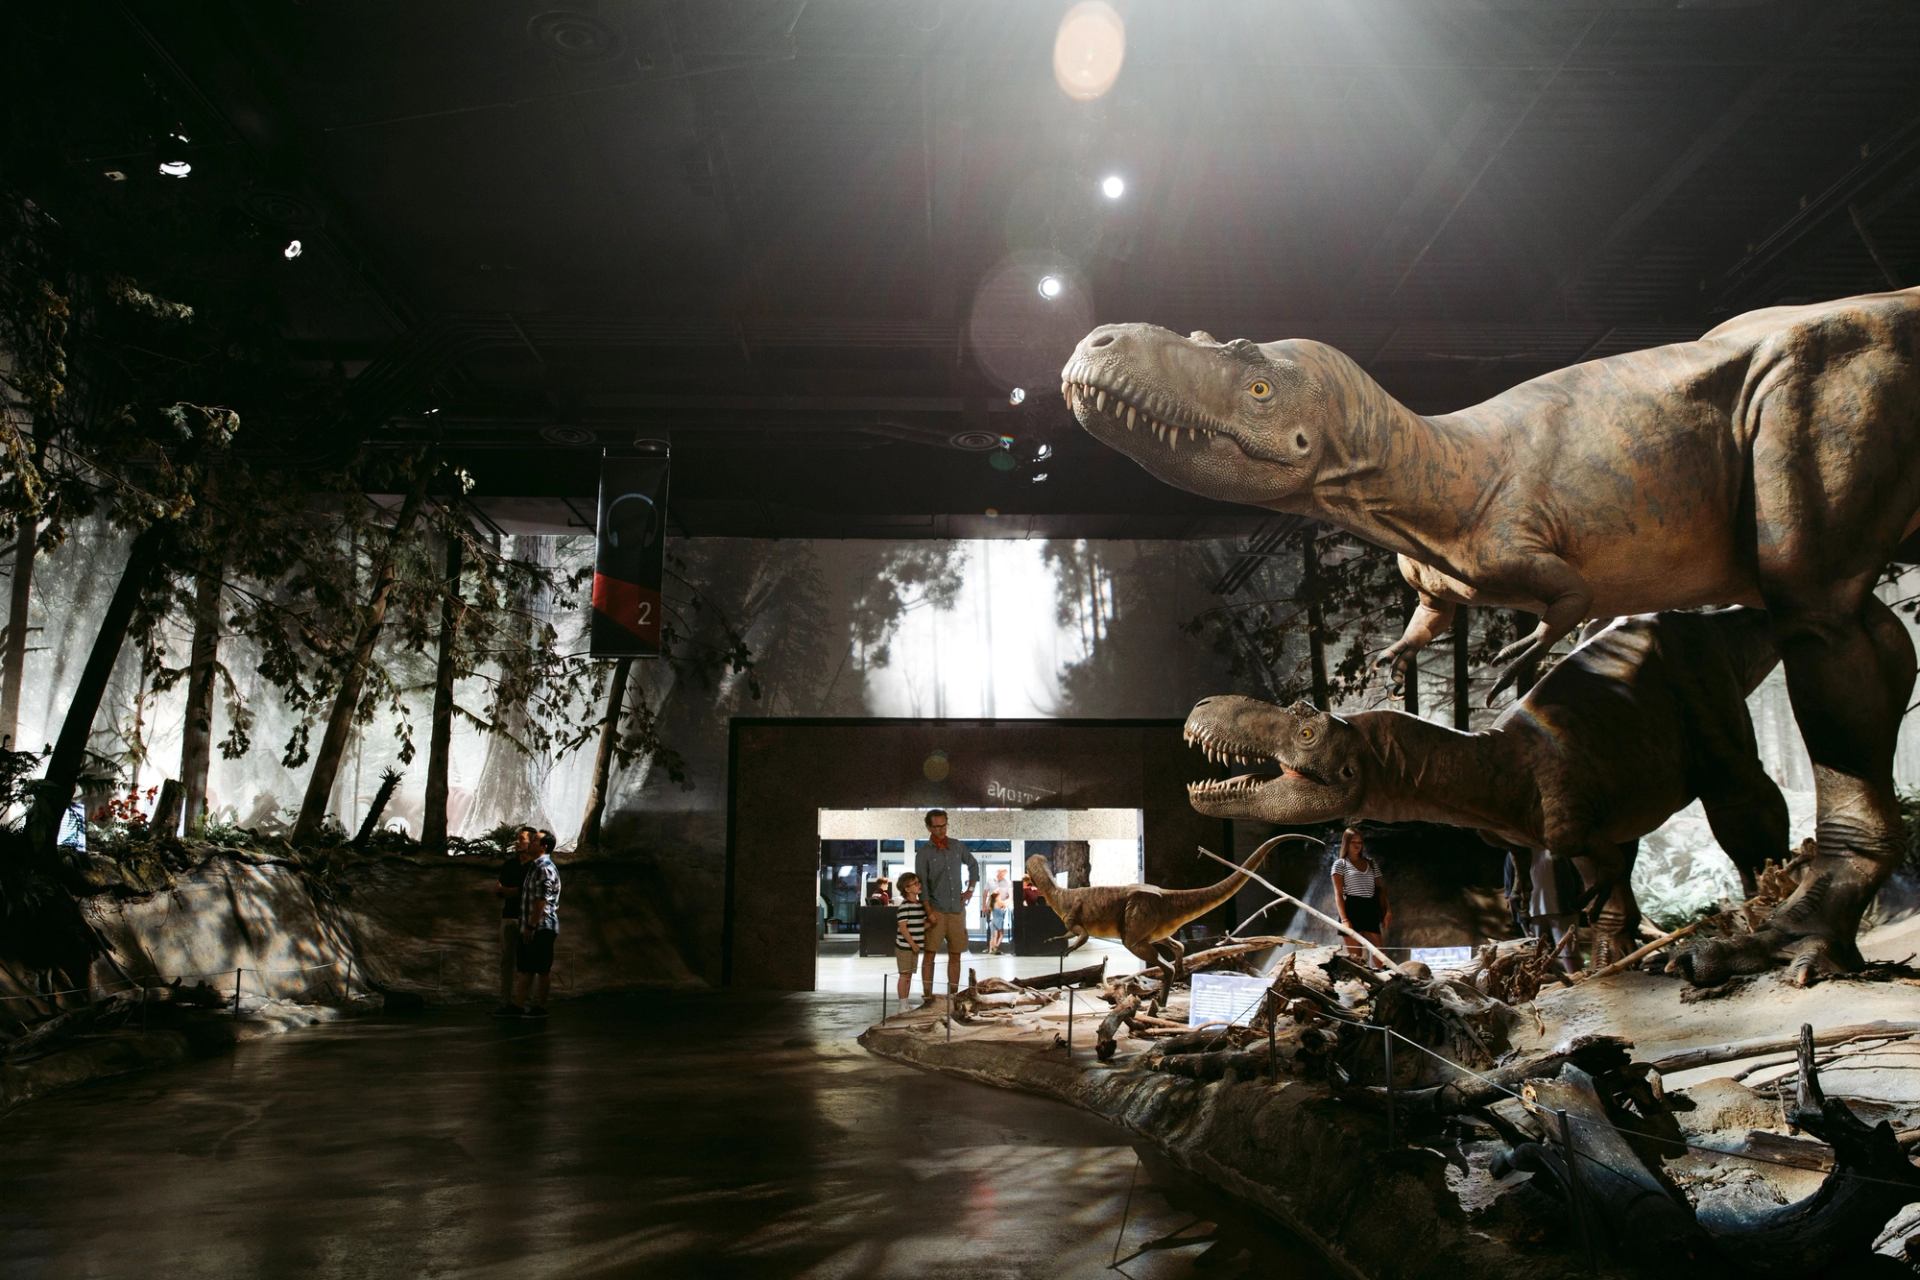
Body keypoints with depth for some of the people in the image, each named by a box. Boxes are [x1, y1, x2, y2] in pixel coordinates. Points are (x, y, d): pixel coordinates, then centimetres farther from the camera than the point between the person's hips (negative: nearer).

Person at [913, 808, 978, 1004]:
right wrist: (929, 912, -15)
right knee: (929, 952, -6)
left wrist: (970, 889, 12)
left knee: (955, 954, 6)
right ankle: (927, 995, -3)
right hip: (936, 910, -4)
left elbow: (973, 865, 24)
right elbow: (921, 884, -8)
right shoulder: (923, 852, -5)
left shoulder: (958, 846, 7)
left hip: (957, 909, 4)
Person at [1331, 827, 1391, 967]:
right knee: (1355, 957, -5)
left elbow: (1380, 888, 15)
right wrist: (1344, 919, -13)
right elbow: (1338, 893, -2)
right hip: (1352, 909, -4)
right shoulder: (1340, 864, 5)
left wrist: (1387, 911, 1)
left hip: (1370, 910, 4)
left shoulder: (1371, 863, 17)